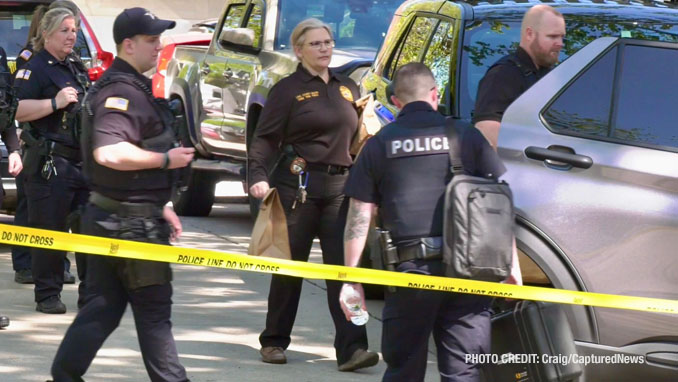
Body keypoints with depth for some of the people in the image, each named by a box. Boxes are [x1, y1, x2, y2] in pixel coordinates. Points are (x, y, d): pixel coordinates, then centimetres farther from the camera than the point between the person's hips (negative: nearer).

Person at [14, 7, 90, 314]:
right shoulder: (34, 69, -6)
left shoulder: (76, 70, 21)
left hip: (83, 159, 8)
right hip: (50, 163, -8)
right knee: (50, 231, -4)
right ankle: (47, 295, 3)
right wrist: (55, 103, -24)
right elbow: (17, 110, -20)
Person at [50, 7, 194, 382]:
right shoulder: (121, 91, -18)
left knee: (103, 306, 13)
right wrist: (165, 159, -22)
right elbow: (110, 153, -33)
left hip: (111, 219, 10)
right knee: (154, 308, -1)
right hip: (130, 222, -10)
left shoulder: (132, 87, 16)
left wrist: (159, 207, 23)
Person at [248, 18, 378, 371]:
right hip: (298, 184, -4)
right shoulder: (288, 89, -1)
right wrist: (258, 175, -20)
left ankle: (351, 348, -12)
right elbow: (265, 137, -6)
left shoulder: (347, 88, 15)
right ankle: (274, 342, 18)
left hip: (340, 186, 4)